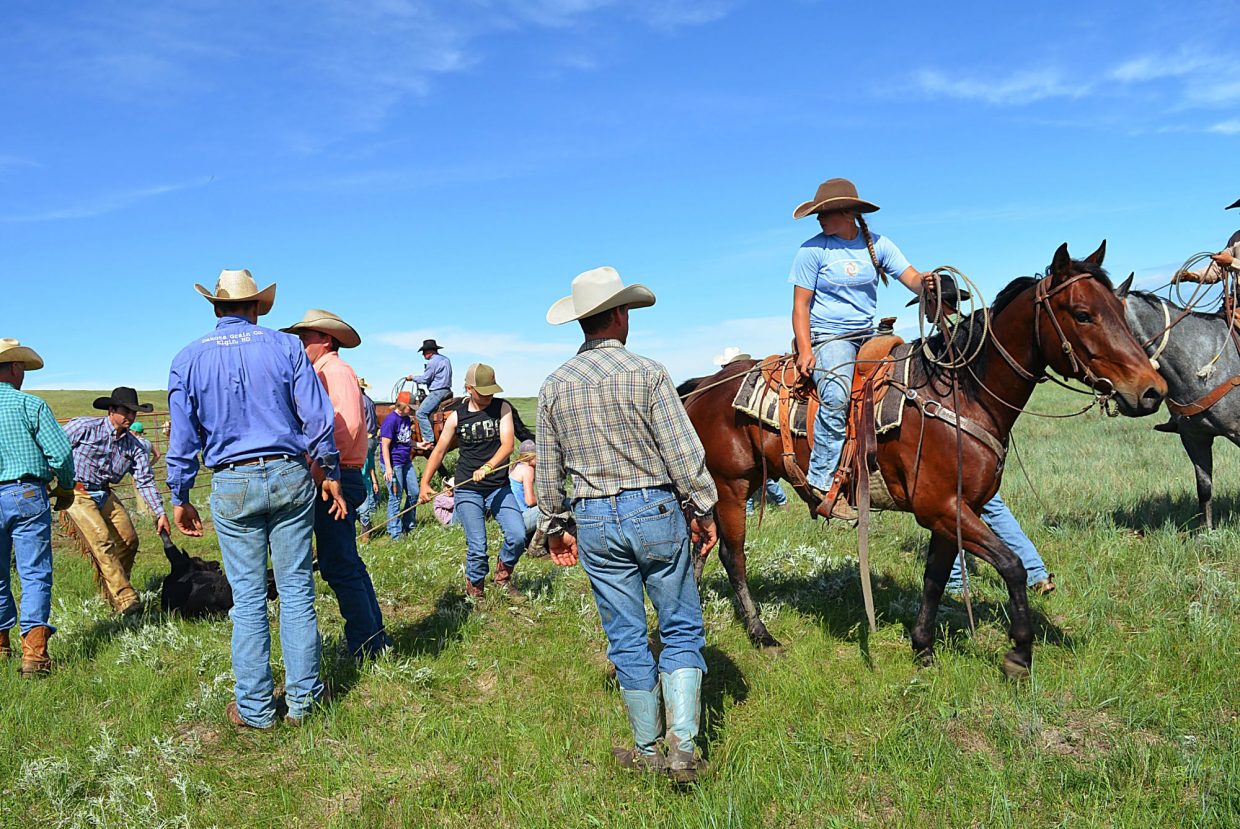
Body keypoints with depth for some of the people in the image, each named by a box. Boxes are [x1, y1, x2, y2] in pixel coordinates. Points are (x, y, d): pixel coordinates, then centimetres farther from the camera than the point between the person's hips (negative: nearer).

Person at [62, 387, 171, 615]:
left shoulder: (133, 445, 2)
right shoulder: (84, 427, -12)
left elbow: (145, 480, 0)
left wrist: (160, 513, -8)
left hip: (105, 494, 7)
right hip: (77, 493, -6)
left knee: (129, 540, 1)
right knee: (102, 541, -20)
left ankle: (109, 594, 21)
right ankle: (125, 600, -24)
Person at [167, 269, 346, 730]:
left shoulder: (189, 359, 4)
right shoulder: (285, 347, 2)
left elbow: (183, 439, 6)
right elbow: (318, 418, -2)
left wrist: (179, 499, 14)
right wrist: (330, 475, 7)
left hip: (232, 486, 0)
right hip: (290, 476, 0)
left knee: (248, 598, 6)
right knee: (297, 591, 6)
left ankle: (255, 708, 12)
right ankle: (302, 699, 13)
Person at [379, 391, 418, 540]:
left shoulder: (407, 418, 8)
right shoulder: (391, 420, -16)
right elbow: (385, 445, -18)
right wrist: (388, 468, -22)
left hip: (406, 462, 8)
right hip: (394, 464, -8)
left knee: (413, 493, 11)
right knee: (395, 497, -2)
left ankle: (409, 526, 26)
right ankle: (395, 533, 7)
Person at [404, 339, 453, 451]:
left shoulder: (433, 362, -12)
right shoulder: (446, 359, 17)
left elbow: (425, 379, -11)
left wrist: (412, 378, 5)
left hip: (437, 392, -10)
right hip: (447, 390, 10)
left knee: (421, 413, -13)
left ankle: (428, 440, -21)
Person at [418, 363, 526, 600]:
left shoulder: (502, 408, 0)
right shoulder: (456, 416, 0)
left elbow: (508, 445, -12)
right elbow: (439, 451, 6)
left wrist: (487, 467, -29)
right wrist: (424, 483, -5)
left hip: (499, 487, 1)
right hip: (467, 490, -1)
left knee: (518, 536, -13)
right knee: (477, 547, -6)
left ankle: (503, 576, 15)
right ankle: (473, 590, 19)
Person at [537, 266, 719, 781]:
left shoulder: (554, 385, 3)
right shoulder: (647, 372, -9)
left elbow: (548, 471, 8)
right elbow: (685, 453, -11)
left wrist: (555, 527, 17)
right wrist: (704, 511, 0)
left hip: (595, 521, 3)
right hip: (656, 511, -3)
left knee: (626, 638, 12)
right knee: (681, 629, 9)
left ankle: (647, 750, 23)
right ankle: (682, 747, 2)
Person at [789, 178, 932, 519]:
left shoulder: (877, 244, 8)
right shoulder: (813, 250, -4)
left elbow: (912, 278, 0)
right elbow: (800, 305, -6)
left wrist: (926, 282, -25)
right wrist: (805, 350, -18)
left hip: (868, 337, 6)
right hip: (828, 338, -6)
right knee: (837, 395, -32)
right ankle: (823, 483, -30)